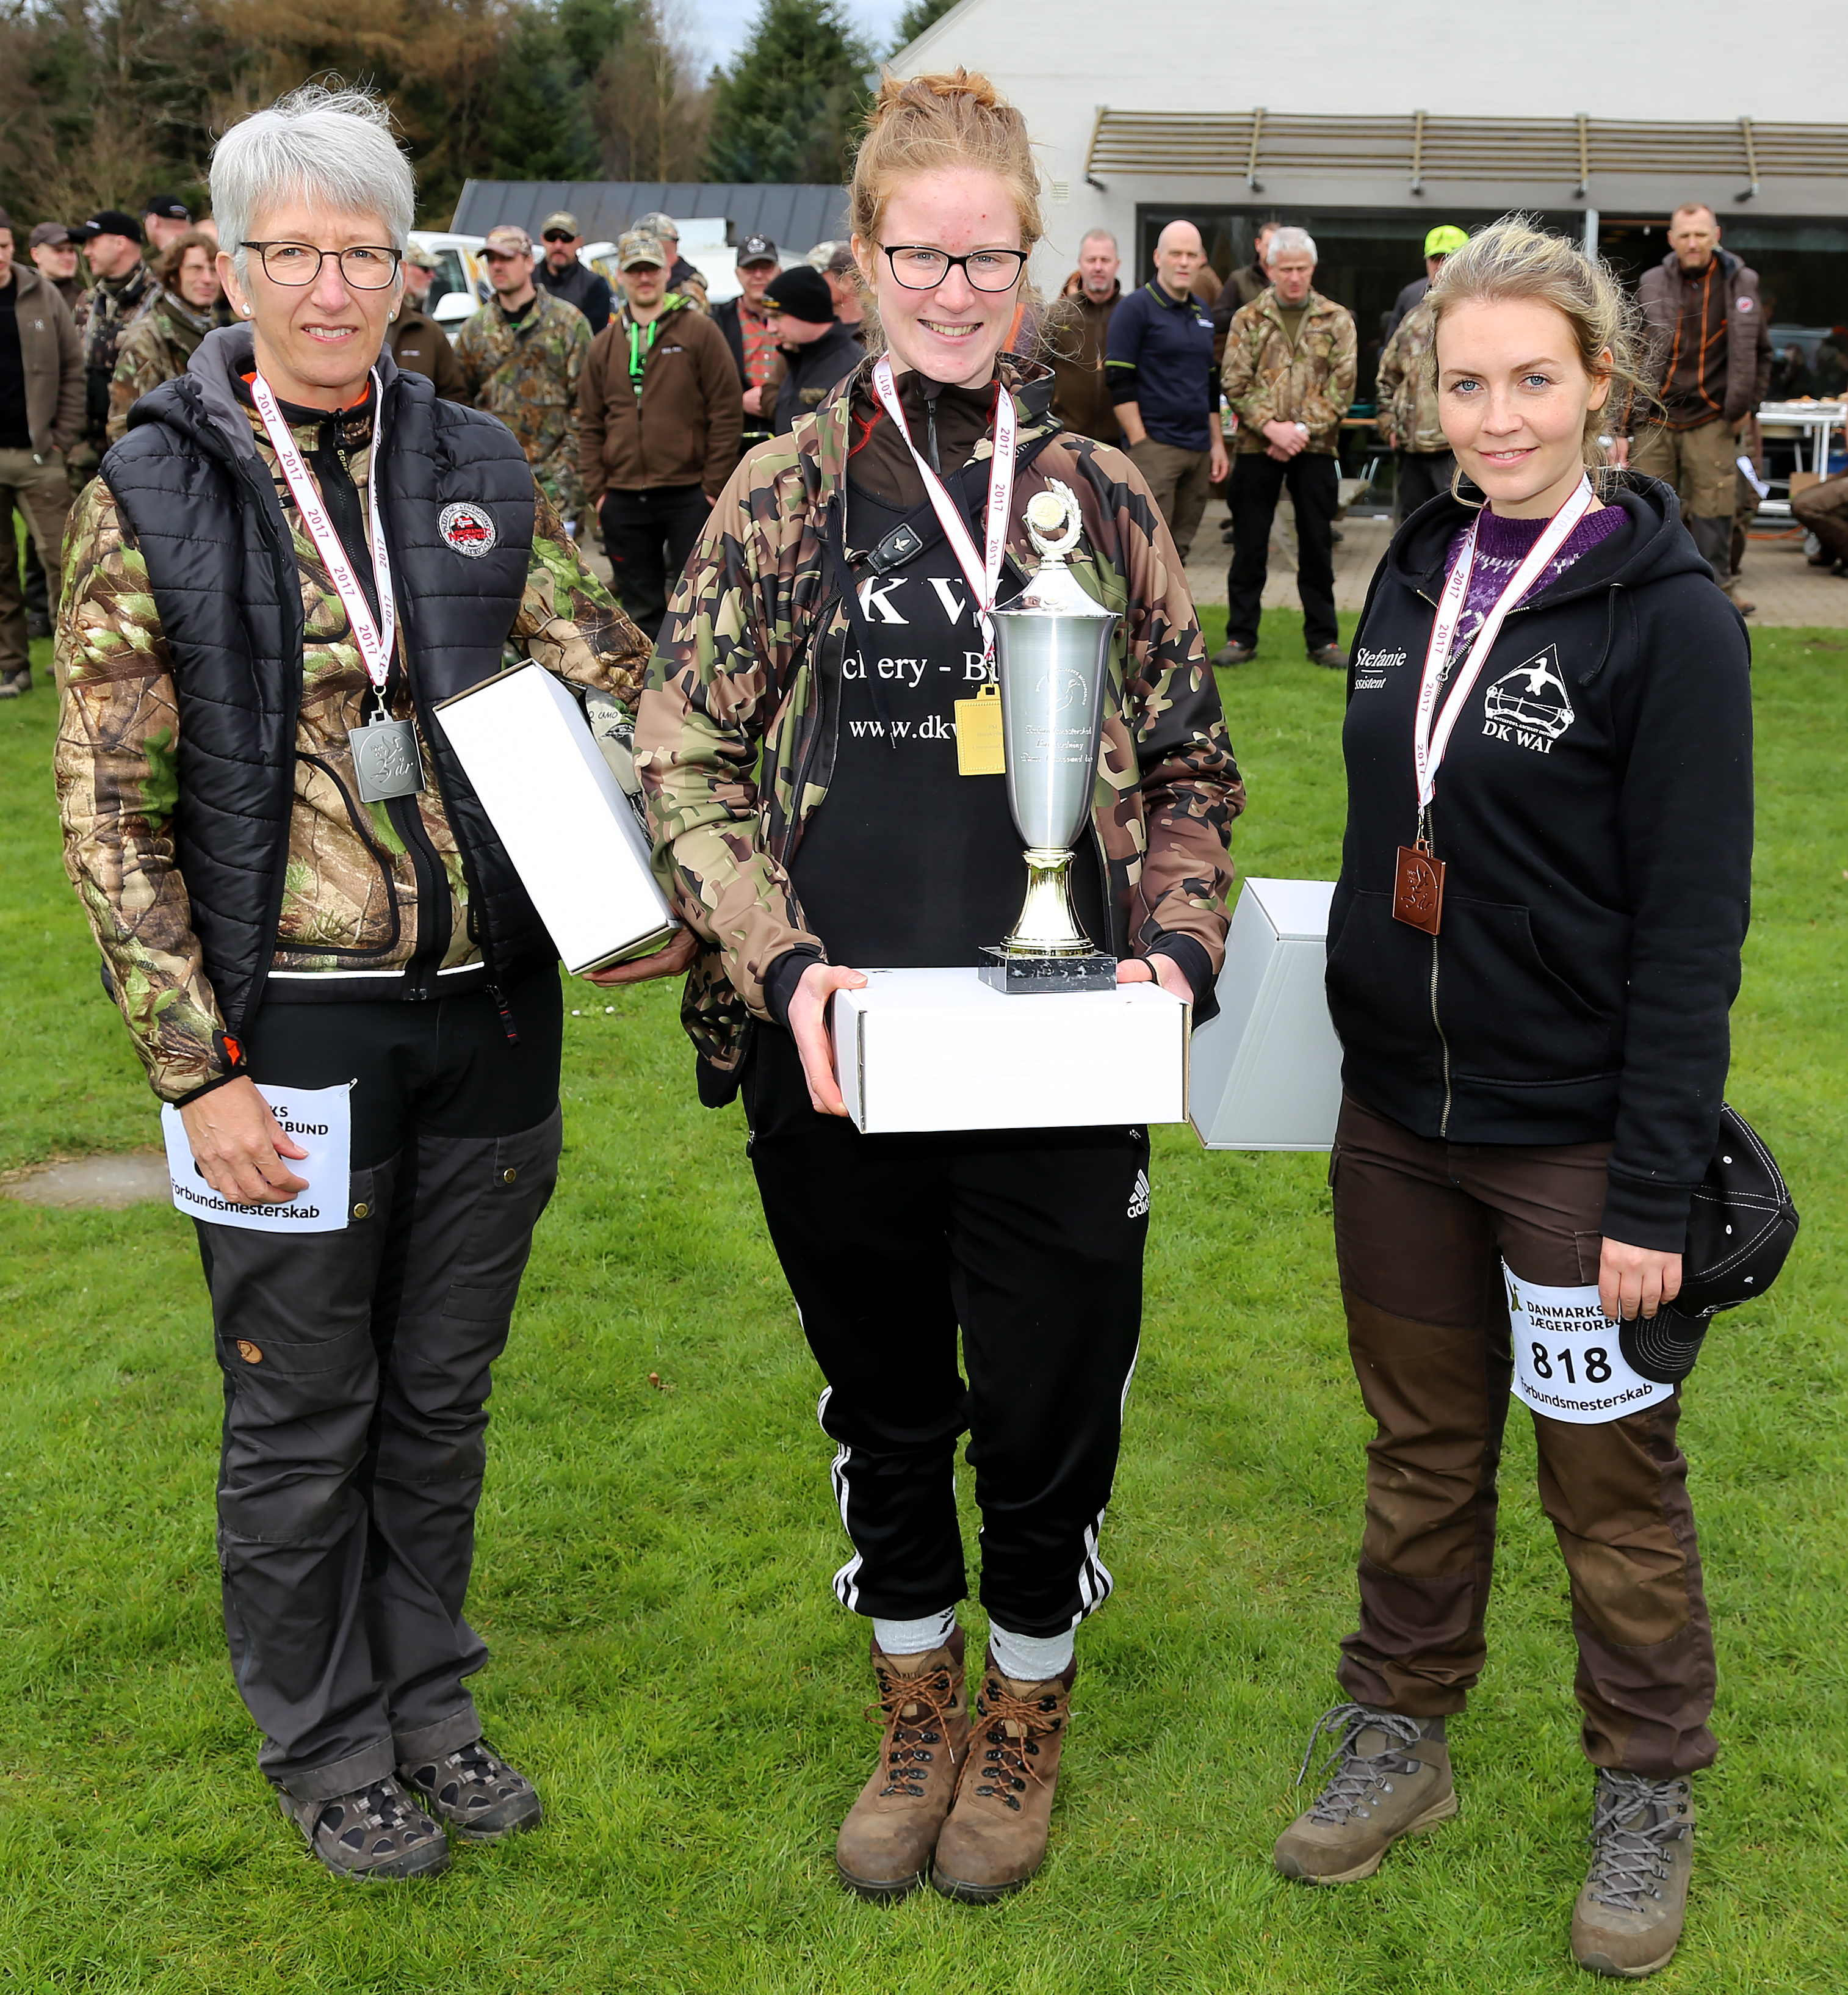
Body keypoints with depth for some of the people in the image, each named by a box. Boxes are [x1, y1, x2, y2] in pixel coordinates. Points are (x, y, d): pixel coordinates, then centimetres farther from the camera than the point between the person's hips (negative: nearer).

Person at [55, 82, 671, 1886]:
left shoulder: (477, 473, 4)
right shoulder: (151, 499, -6)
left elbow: (622, 689, 7)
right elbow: (108, 810, -8)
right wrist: (195, 1066, -13)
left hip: (489, 1009, 4)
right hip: (290, 1027, -3)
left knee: (442, 1394, 18)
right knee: (302, 1415, 11)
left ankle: (426, 1703, 37)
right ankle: (324, 1750, 31)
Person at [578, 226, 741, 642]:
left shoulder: (699, 331, 0)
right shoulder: (604, 345, 12)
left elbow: (727, 412, -4)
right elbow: (590, 424, 13)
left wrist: (714, 485, -8)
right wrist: (597, 489, 3)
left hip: (688, 494, -4)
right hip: (623, 498, 4)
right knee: (642, 610, 10)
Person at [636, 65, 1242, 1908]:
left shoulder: (1101, 498, 3)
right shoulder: (786, 494, 0)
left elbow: (1188, 768, 8)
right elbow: (684, 758, -2)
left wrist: (1178, 948, -7)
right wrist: (782, 965, -14)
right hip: (834, 1058, 0)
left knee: (1048, 1411, 8)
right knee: (882, 1406, 16)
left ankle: (1026, 1709, 36)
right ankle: (915, 1707, 40)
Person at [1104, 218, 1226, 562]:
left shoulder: (1201, 313, 17)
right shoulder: (1135, 308, -5)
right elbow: (1120, 383, -11)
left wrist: (1217, 442, 16)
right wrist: (1140, 444, -16)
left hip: (1198, 450, 7)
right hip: (1155, 446, -7)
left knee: (1178, 552, 9)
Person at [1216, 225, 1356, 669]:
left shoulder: (1337, 320, 5)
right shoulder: (1247, 320, 4)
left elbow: (1342, 384, -2)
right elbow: (1234, 383, -2)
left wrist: (1303, 428, -13)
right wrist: (1271, 427, -14)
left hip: (1316, 449, 0)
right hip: (1256, 448, 0)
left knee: (1317, 545, 6)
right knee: (1249, 545, 4)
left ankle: (1322, 639, 14)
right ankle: (1241, 637, 12)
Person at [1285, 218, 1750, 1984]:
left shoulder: (1666, 615, -13)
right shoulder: (1416, 575, 6)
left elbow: (1692, 928, -14)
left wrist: (1655, 1191, -16)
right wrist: (1356, 1064, 14)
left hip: (1573, 1135, -5)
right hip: (1397, 1114, 5)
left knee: (1610, 1477, 9)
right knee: (1422, 1444, 18)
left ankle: (1646, 1801, 28)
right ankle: (1399, 1741, 35)